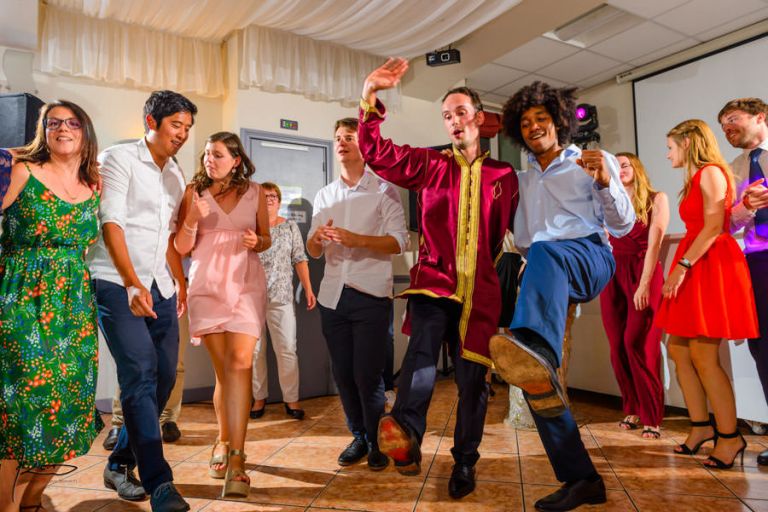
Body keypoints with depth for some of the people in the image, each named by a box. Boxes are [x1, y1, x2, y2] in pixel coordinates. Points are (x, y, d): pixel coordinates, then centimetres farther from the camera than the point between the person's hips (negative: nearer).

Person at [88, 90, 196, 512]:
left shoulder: (175, 175, 18)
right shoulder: (118, 159, -2)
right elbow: (111, 224, -12)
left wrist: (180, 281, 15)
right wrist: (132, 285, -20)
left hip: (159, 287, 7)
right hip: (117, 284, -6)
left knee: (163, 377, 5)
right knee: (140, 375, -14)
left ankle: (120, 464, 24)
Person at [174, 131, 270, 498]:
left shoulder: (255, 192, 5)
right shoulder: (193, 192, 4)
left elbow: (266, 239, 13)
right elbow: (182, 248, 3)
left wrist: (256, 241, -9)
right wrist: (193, 219, -15)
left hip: (246, 283, 0)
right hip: (207, 285, 1)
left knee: (239, 362, -12)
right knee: (223, 368, 7)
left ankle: (236, 459, -9)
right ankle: (224, 441, 29)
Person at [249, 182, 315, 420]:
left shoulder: (290, 226, 8)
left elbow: (300, 260, 7)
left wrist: (308, 289, 1)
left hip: (281, 297, 0)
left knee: (287, 350, -1)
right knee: (254, 350, 7)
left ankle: (291, 400, 10)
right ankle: (259, 398, 20)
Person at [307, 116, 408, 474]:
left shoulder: (383, 190, 1)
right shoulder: (324, 196, 15)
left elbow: (399, 242, -8)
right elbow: (313, 251, 13)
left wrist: (357, 239, -21)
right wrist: (317, 238, -10)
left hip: (370, 295, -4)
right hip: (333, 294, 5)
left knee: (367, 375, -1)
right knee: (343, 373, 10)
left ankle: (377, 442, 19)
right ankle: (358, 437, 28)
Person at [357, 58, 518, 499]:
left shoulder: (504, 176, 7)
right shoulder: (432, 166, 7)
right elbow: (378, 153, -4)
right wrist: (371, 96, -13)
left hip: (481, 292, 1)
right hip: (434, 280, 0)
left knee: (473, 378, 7)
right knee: (424, 345, -31)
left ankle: (465, 462, 25)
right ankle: (408, 436, -27)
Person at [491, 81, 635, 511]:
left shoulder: (593, 162, 16)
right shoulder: (523, 180, 29)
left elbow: (623, 225, 7)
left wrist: (605, 182, -10)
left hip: (590, 257, -4)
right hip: (540, 272, 4)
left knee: (545, 253, -41)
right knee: (533, 374, -11)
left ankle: (536, 349, -70)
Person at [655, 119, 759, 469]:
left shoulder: (710, 172, -6)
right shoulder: (695, 179, 20)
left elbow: (713, 227, -17)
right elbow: (696, 230, 15)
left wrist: (682, 265, -21)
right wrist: (682, 265, 12)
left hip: (712, 267, -9)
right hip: (694, 267, 9)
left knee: (703, 355, -9)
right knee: (677, 348, 7)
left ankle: (730, 437, 2)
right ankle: (702, 426, 15)